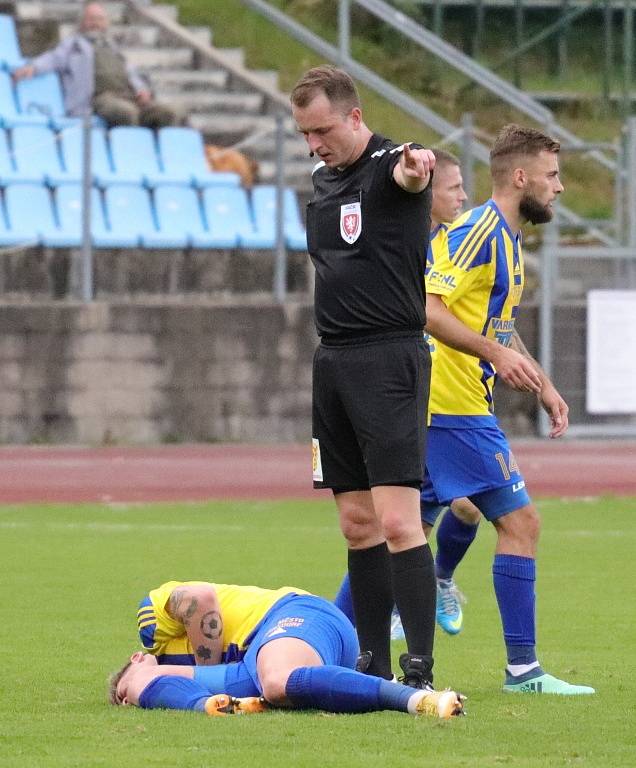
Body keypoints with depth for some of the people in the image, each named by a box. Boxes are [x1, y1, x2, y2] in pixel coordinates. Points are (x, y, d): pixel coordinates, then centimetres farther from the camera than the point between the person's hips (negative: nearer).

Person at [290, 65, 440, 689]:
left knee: (397, 521, -14)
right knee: (358, 525, 9)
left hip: (389, 359, -8)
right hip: (333, 359, 8)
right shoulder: (322, 179, 13)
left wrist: (416, 167, -61)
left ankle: (419, 669, -14)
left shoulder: (389, 167, -11)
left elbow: (407, 175, -37)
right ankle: (372, 663, 13)